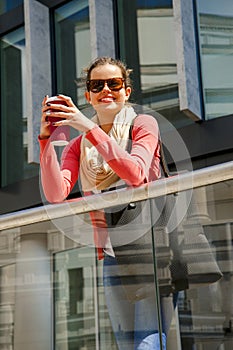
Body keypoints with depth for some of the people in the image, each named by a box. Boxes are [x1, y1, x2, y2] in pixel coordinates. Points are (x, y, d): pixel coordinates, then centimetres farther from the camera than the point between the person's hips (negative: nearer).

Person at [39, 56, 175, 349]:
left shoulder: (142, 125, 2)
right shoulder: (79, 145, 12)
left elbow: (136, 173, -18)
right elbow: (56, 193, -4)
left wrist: (90, 128, -22)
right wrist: (46, 138, -13)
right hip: (111, 255, 4)